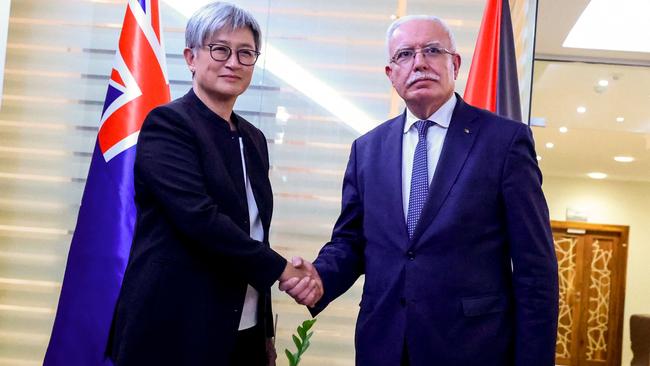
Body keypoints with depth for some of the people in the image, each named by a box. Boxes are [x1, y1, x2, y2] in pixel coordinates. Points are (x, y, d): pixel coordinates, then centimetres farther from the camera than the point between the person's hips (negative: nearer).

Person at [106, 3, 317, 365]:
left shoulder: (254, 139, 11)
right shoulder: (167, 123, -10)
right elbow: (199, 217, -22)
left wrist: (266, 331, 14)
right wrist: (279, 267, -13)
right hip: (175, 332, -6)